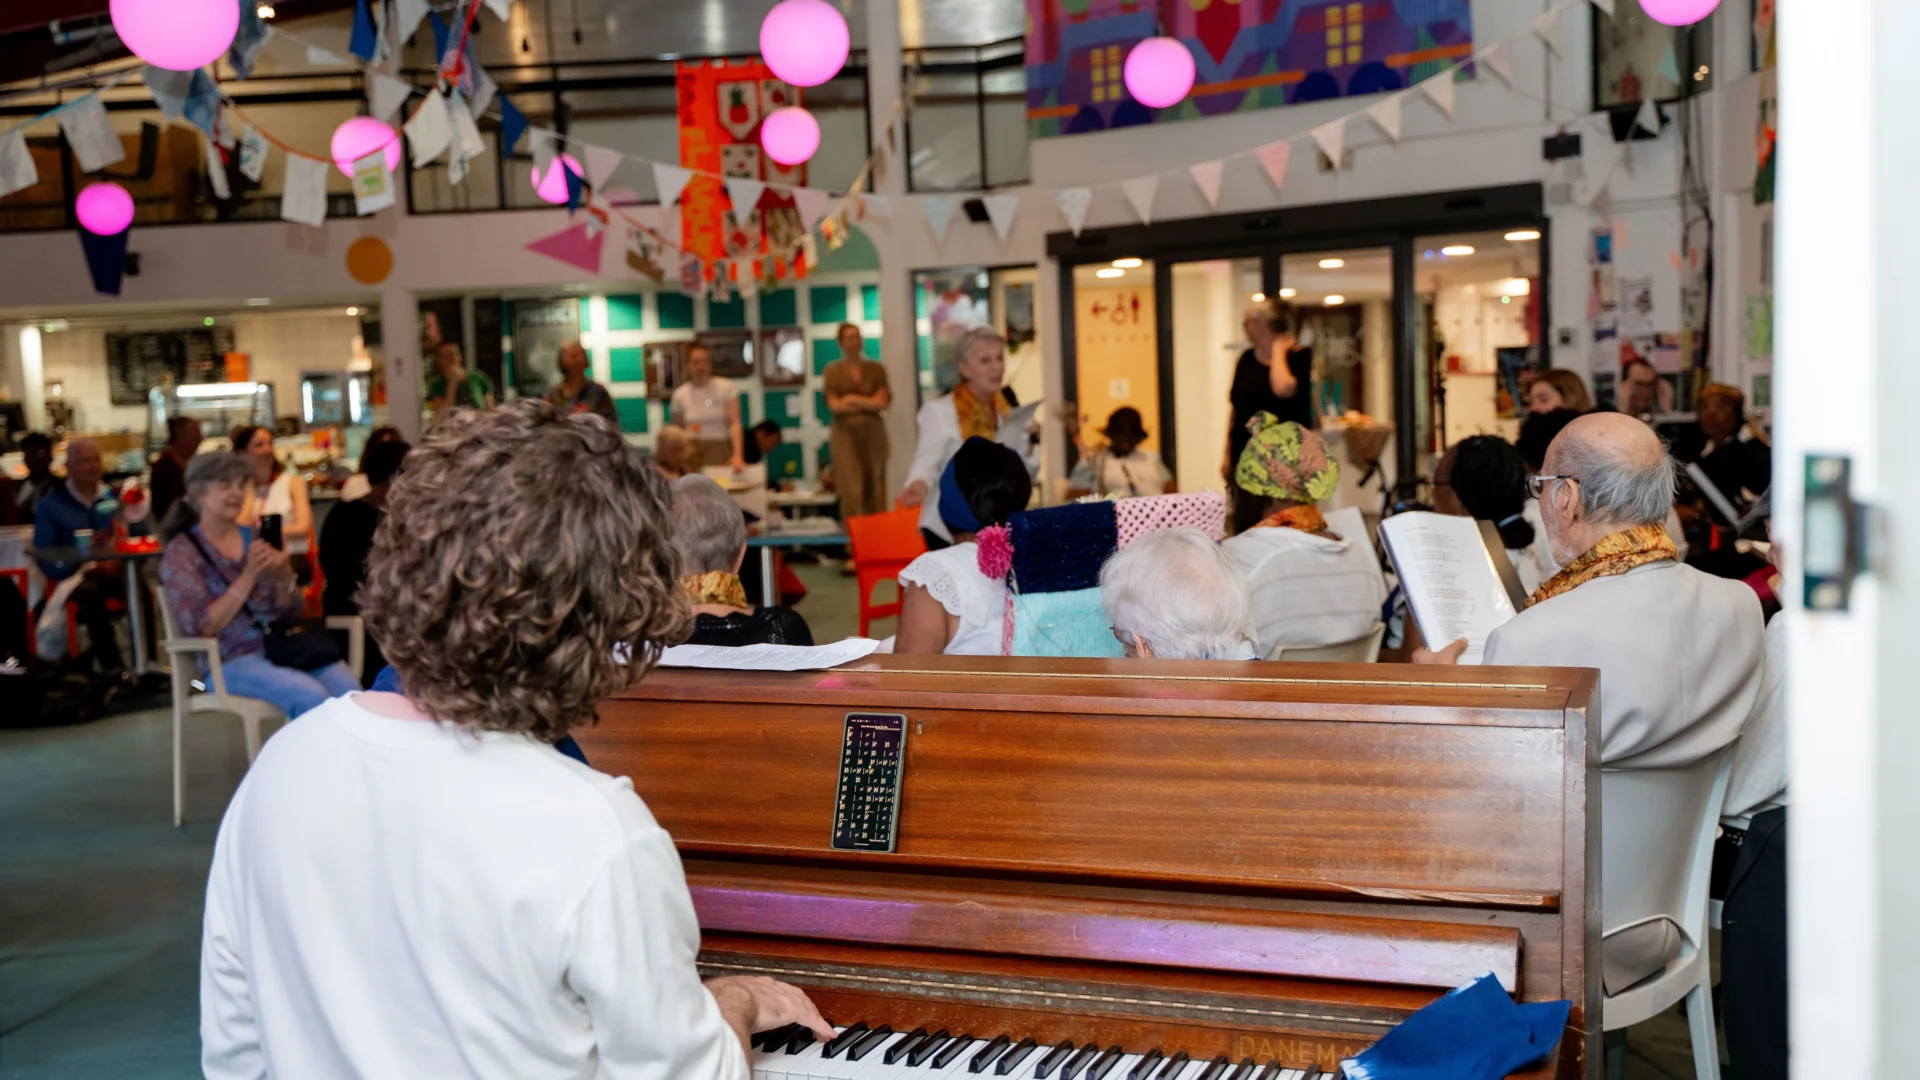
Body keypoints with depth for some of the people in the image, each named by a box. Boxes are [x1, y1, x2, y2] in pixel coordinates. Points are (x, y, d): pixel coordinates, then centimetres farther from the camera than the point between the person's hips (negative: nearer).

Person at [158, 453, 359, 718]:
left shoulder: (255, 538, 13)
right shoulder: (181, 552, -1)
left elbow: (289, 612, 12)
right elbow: (202, 628, -12)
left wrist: (284, 577, -9)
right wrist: (249, 576, -18)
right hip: (231, 660, -4)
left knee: (349, 689, -26)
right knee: (310, 696, -31)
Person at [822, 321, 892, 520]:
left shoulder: (876, 369, 9)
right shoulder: (832, 371, 5)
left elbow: (882, 402, 0)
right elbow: (834, 405, -4)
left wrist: (854, 399, -7)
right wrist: (868, 403, -8)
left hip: (873, 432, 2)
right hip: (845, 433, -2)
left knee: (875, 486, 0)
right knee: (852, 489, -9)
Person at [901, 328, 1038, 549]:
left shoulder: (1006, 413, 11)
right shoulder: (939, 411, -6)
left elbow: (1024, 477, 12)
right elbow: (926, 464, -13)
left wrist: (1028, 446, -7)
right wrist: (920, 485, -35)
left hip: (996, 528, 5)